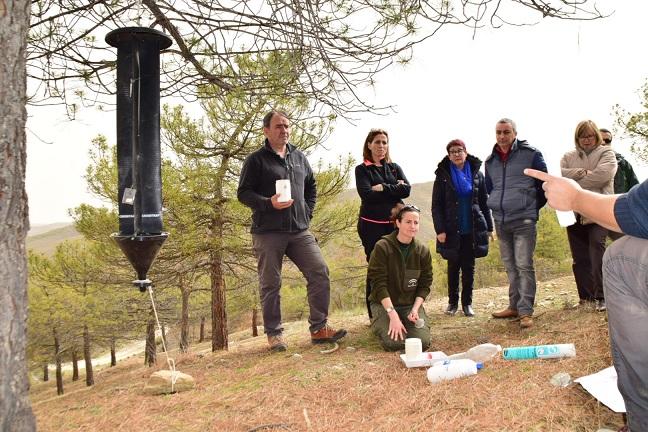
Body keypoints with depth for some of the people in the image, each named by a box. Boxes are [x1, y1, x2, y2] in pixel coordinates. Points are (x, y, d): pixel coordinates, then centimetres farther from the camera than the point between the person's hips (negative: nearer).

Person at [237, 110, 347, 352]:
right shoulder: (256, 160, -1)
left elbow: (311, 187, 27)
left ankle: (319, 328, 7)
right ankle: (274, 334, 15)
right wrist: (268, 203, -20)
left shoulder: (299, 158, 15)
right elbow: (243, 193, -5)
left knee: (320, 273, -4)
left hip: (300, 231, 5)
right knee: (270, 284, 2)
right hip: (268, 233, -4)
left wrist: (307, 211, 13)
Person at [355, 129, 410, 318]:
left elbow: (406, 189, -1)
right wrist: (394, 189, -8)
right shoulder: (362, 169, 4)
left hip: (394, 224, 3)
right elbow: (366, 194, -14)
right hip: (372, 225, -3)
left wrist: (383, 188, -10)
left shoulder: (394, 168, 15)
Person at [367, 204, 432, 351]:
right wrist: (392, 314, -23)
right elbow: (378, 283, -17)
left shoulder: (423, 251, -2)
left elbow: (425, 285, 2)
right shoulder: (382, 247, -14)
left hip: (411, 303, 3)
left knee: (423, 342, -17)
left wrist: (415, 309, -13)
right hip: (384, 303, -3)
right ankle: (378, 323, 11)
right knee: (393, 342, -24)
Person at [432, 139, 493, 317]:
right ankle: (452, 302, 20)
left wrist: (489, 227, 5)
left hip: (473, 229, 1)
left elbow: (484, 202, 9)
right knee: (453, 267, 8)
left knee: (469, 267, 6)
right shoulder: (443, 176, 0)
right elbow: (436, 206, -2)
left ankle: (467, 303, 16)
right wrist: (440, 229, -11)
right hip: (452, 231, -1)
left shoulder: (476, 174, 6)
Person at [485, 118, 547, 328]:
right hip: (501, 221, 5)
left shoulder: (531, 154, -4)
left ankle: (525, 311, -5)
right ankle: (514, 306, 21)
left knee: (524, 265, -9)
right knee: (510, 266, 12)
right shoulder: (491, 161, 11)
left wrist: (533, 206, 8)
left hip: (524, 220, -5)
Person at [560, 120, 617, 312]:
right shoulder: (569, 157, 18)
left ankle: (601, 296, -12)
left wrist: (573, 180, -8)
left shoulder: (606, 153, 7)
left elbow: (602, 174, -13)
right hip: (574, 213, 4)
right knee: (579, 257, 6)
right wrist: (581, 173, -14)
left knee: (597, 247, -17)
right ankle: (586, 296, 14)